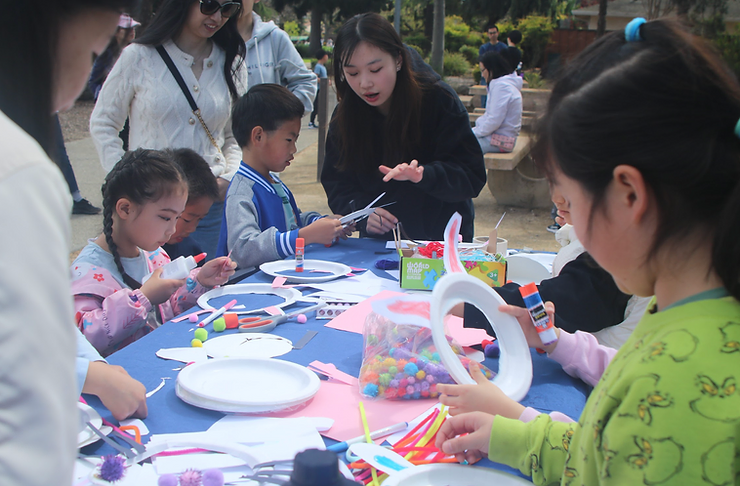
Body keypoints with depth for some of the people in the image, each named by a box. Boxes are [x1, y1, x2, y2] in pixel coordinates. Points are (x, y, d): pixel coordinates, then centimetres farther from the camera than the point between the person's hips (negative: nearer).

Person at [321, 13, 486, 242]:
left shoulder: (438, 100, -10)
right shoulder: (343, 118, 0)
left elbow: (473, 176, -13)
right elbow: (337, 184, 2)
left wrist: (424, 175, -32)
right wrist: (362, 211, -19)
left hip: (443, 238, -4)